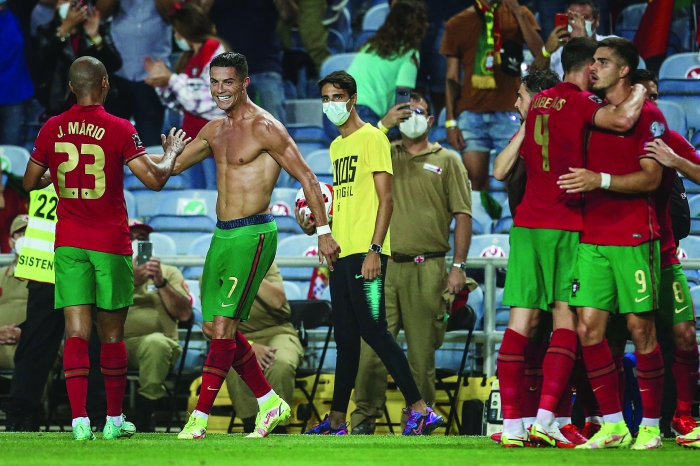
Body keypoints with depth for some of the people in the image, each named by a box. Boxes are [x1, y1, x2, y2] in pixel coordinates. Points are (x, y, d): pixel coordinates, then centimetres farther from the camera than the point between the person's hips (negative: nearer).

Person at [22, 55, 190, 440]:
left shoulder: (52, 129, 2)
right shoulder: (119, 130, -8)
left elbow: (30, 182, 11)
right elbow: (154, 179, -11)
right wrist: (171, 152, 8)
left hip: (68, 242, 2)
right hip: (111, 242, -2)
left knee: (76, 331, -3)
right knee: (112, 333, 10)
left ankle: (80, 421, -14)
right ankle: (114, 420, 18)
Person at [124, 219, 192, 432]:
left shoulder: (169, 272, 20)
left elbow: (184, 314, 5)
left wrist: (161, 283, -6)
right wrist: (130, 282, -14)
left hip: (158, 346, 0)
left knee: (155, 342, -37)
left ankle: (145, 419, -23)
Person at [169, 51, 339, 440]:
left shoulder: (264, 128, -10)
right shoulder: (215, 130, 14)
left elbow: (307, 178, -10)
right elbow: (172, 166, 24)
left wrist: (324, 232, -13)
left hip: (252, 236, -9)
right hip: (221, 234, 9)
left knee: (223, 326, -13)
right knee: (217, 327, 9)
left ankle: (200, 416, -13)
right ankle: (270, 402, 20)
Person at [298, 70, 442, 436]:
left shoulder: (372, 138, -5)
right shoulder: (336, 146, 20)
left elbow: (385, 198, -12)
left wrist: (374, 249, -19)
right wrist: (317, 225, 11)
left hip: (365, 253, -9)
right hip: (341, 254, 9)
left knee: (373, 331, -15)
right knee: (345, 339, 10)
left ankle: (419, 410, -14)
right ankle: (336, 420, 13)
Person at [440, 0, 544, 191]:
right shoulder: (457, 24, 11)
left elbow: (539, 53, -5)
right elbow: (452, 77, 11)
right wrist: (450, 123, 3)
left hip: (509, 113, -1)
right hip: (471, 113, 1)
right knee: (475, 180, -3)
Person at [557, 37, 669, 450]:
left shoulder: (647, 115, -3)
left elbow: (650, 178, -12)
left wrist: (600, 180, -21)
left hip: (633, 238, -6)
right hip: (592, 237, 6)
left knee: (641, 327, -2)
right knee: (589, 327, -2)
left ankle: (650, 427, 5)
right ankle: (613, 424, 5)